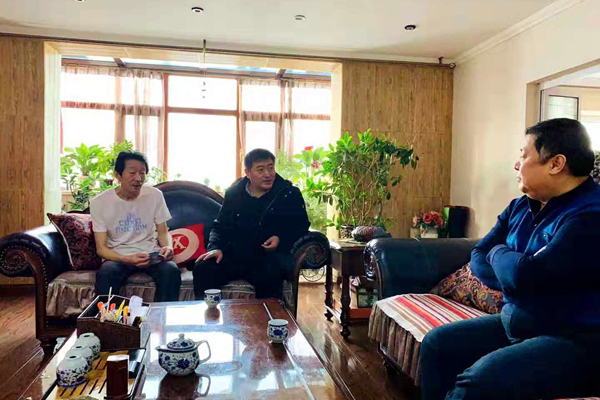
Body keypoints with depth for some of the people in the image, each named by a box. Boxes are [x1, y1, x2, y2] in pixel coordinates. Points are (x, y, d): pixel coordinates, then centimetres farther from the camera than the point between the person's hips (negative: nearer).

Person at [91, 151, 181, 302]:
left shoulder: (155, 195, 0)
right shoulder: (99, 203, -5)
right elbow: (101, 248, -6)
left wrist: (168, 247, -15)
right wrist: (127, 259, -26)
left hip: (151, 254, 1)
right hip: (118, 256, -1)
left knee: (171, 270, -30)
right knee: (105, 274, -35)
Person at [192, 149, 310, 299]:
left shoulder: (290, 194, 5)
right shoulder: (234, 192, 13)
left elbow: (301, 227, 8)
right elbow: (220, 226, 19)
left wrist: (281, 240, -11)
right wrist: (215, 248, -1)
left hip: (271, 257, -3)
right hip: (234, 256, 3)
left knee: (268, 276, -37)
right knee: (202, 269, -22)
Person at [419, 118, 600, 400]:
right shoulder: (521, 207, 9)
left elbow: (526, 275, -29)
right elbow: (479, 258, 7)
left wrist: (499, 253, -7)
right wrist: (515, 274, -14)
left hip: (574, 340, -9)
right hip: (515, 324, 9)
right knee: (437, 344, 7)